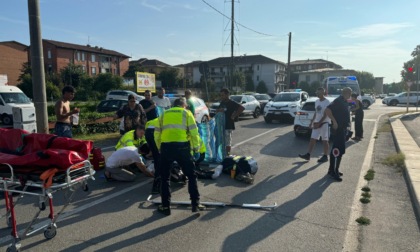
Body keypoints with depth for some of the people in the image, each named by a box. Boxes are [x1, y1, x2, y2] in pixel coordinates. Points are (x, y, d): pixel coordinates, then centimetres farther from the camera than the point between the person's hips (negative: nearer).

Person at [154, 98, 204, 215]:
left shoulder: (164, 114, 21)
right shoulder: (186, 113, 14)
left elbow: (157, 134, 16)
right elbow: (194, 132, 3)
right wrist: (196, 147, 13)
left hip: (166, 147, 2)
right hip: (182, 146, -2)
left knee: (165, 177, 16)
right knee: (191, 175, 13)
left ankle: (165, 206, 18)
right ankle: (195, 203, 15)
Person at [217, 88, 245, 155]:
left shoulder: (232, 103, -12)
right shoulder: (222, 102, 11)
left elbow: (242, 108, -21)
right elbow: (217, 111, 20)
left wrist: (234, 115, -18)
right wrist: (219, 110, -3)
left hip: (228, 126, -8)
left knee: (228, 142, -1)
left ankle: (227, 155, 9)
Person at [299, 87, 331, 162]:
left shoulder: (327, 102, -12)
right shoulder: (316, 101, 11)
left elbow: (325, 115, -16)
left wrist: (319, 123, -20)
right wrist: (312, 121, 13)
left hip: (324, 123, -7)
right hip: (317, 122, 7)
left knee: (325, 140, 1)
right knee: (312, 139, 3)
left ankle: (325, 156, 11)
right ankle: (308, 154, 4)